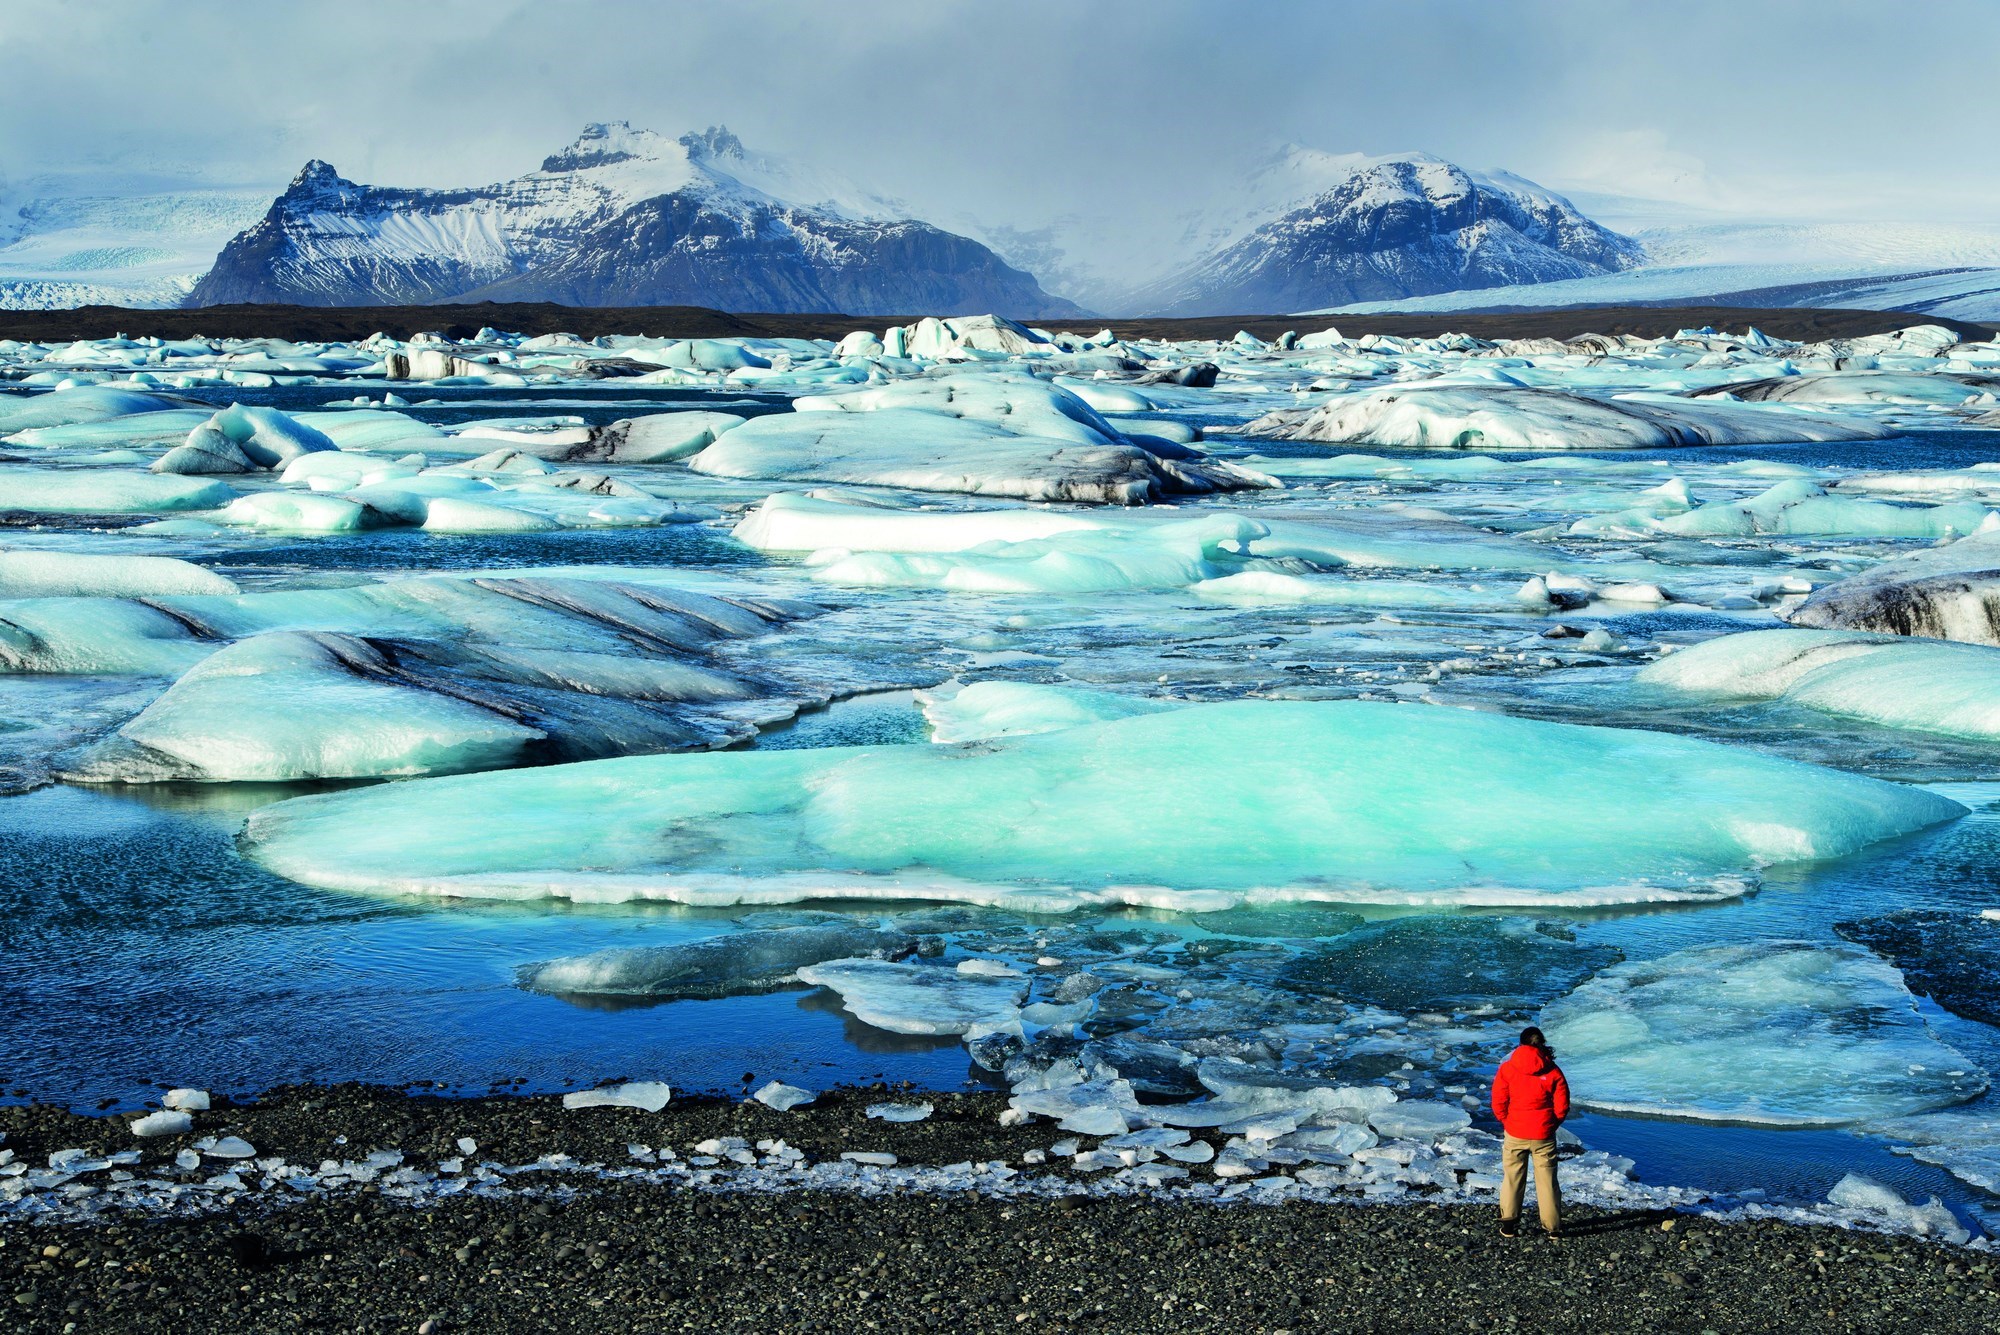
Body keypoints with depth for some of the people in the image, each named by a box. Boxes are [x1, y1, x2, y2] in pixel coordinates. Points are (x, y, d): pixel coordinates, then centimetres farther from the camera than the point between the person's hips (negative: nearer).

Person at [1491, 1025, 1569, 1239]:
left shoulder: (1507, 1069, -6)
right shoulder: (1553, 1071, -5)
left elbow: (1498, 1103, -5)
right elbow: (1562, 1106, -3)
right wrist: (1551, 1125, 12)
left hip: (1515, 1133, 0)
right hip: (1544, 1135, 0)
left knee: (1512, 1179, 10)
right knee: (1547, 1180, 9)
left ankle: (1509, 1225, 11)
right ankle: (1553, 1227, 13)